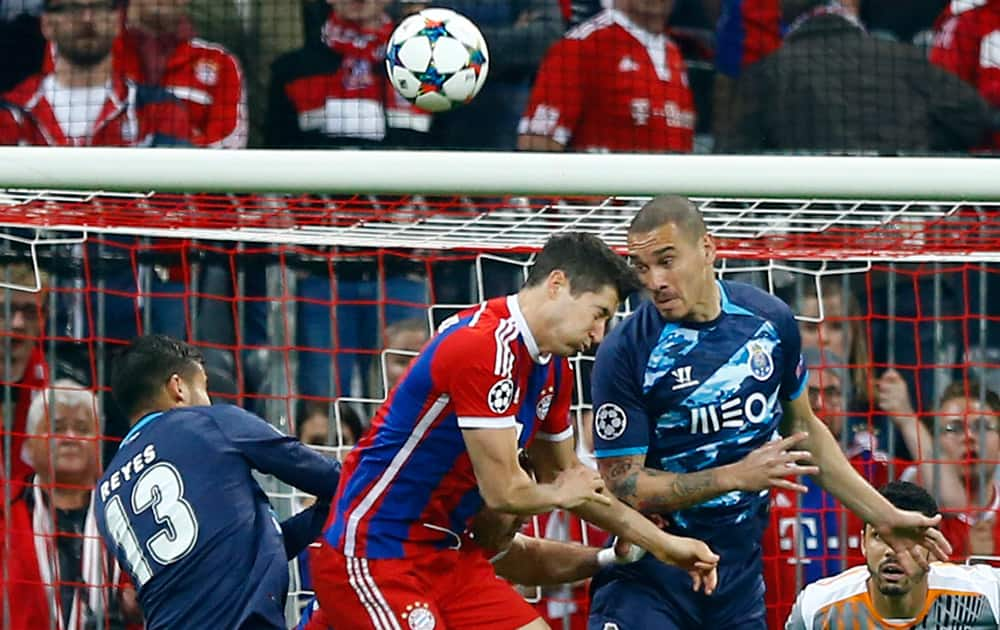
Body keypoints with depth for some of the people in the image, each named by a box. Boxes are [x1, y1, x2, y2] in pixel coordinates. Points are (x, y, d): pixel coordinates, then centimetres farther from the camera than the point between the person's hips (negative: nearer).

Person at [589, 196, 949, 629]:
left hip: (741, 570, 4)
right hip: (650, 572, -4)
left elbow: (804, 429, 16)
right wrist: (737, 476, -21)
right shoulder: (625, 352, -13)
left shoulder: (769, 320, 1)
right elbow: (621, 484, -14)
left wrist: (884, 516, 15)